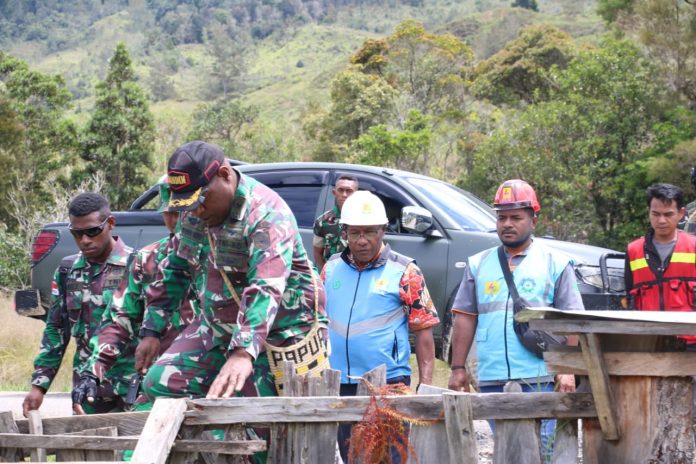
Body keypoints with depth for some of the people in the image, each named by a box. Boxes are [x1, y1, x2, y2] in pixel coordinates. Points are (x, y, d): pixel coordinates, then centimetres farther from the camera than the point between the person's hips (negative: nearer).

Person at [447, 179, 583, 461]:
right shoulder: (478, 265, 14)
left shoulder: (555, 264, 4)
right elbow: (465, 319, 12)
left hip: (539, 379, -3)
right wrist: (458, 368, 6)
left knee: (540, 449, -5)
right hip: (492, 379, 3)